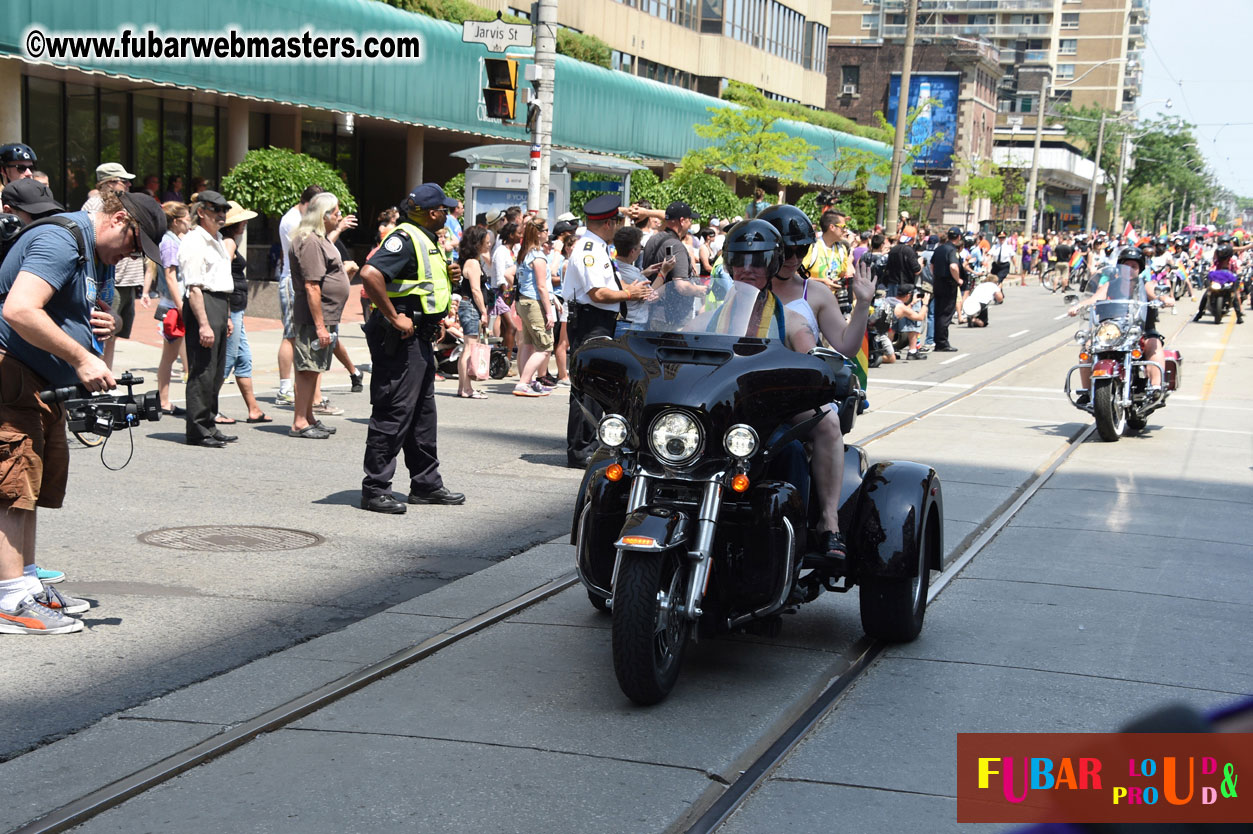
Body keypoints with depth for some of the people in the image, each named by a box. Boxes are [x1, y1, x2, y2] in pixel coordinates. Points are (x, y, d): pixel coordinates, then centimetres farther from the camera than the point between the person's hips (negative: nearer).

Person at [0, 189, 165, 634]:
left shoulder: (100, 257, 16)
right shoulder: (60, 241, -17)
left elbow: (80, 310, 32)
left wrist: (106, 322, 6)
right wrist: (81, 359, -28)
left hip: (40, 380, 11)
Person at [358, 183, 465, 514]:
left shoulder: (425, 240, 18)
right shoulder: (404, 238, -15)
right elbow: (370, 273, -29)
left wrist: (448, 276, 9)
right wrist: (394, 318, -25)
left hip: (418, 338, 11)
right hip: (399, 338, -11)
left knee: (423, 413, 16)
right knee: (393, 414, -7)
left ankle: (426, 485, 24)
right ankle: (375, 490, -2)